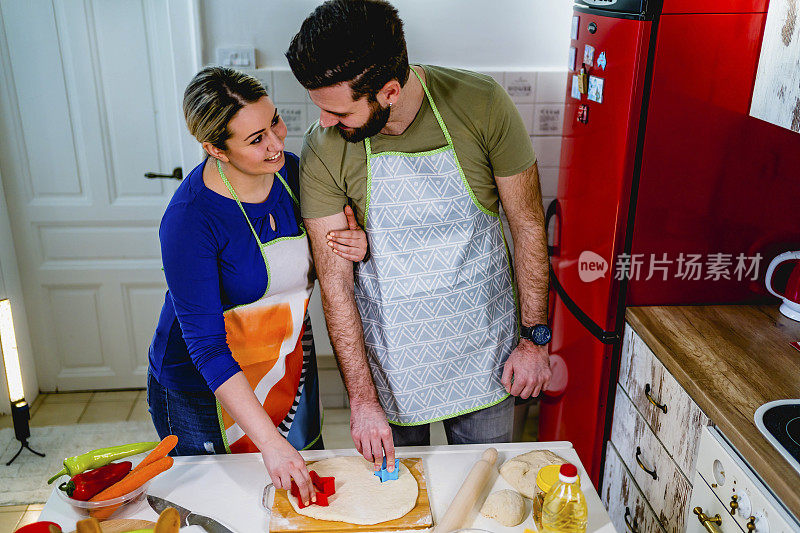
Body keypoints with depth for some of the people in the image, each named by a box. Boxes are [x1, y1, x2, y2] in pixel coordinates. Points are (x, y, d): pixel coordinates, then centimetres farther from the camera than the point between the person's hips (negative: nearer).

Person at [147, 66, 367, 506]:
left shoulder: (290, 171, -10)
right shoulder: (189, 219, -28)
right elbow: (205, 345, -28)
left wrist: (355, 249, -17)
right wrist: (269, 441, -32)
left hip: (292, 369, 6)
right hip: (208, 391, -5)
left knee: (308, 488, 22)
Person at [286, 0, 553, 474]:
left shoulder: (483, 106, -18)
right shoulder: (323, 150, -17)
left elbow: (528, 225, -7)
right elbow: (335, 282, -12)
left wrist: (536, 337, -6)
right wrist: (362, 399, -11)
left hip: (482, 351, 0)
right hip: (389, 362, 0)